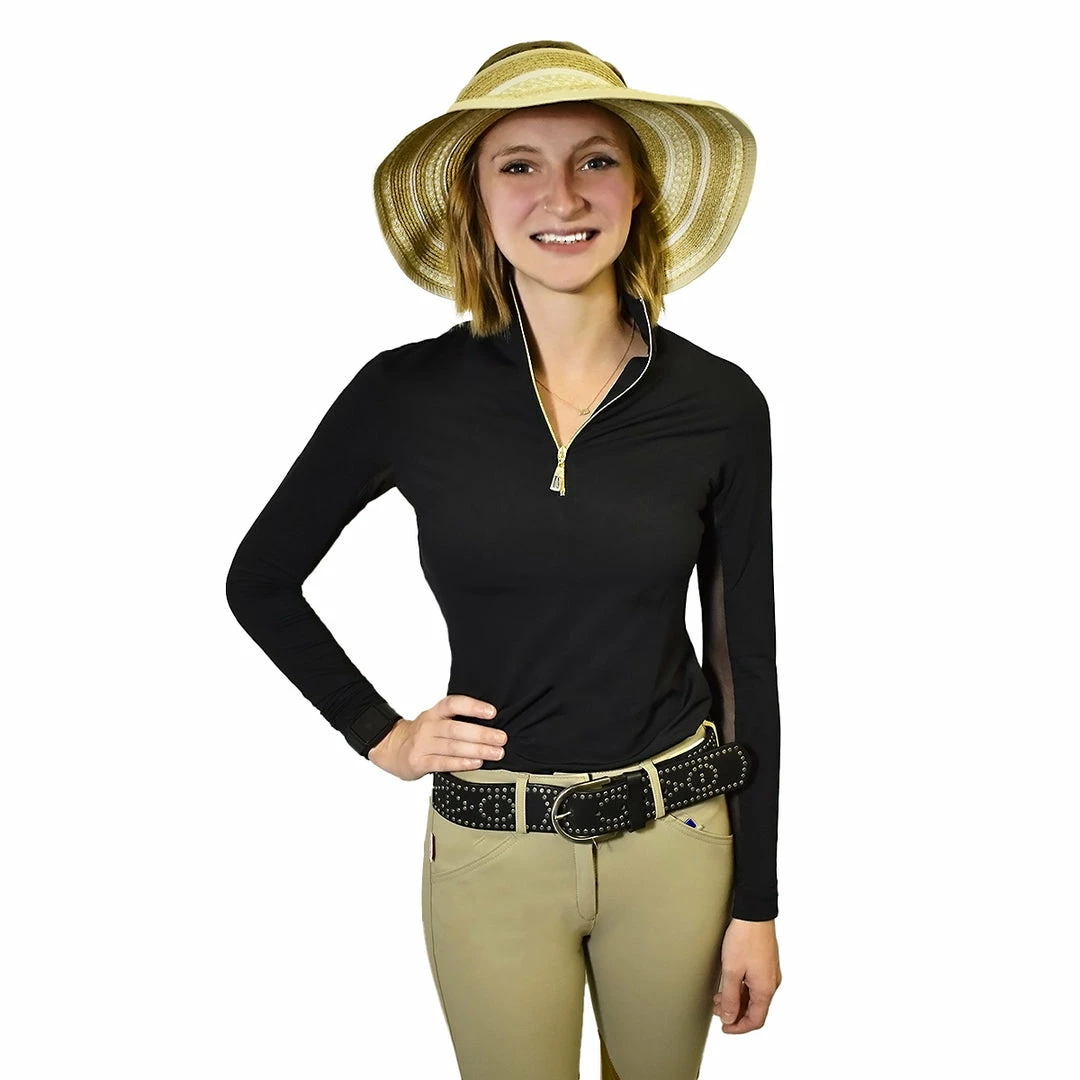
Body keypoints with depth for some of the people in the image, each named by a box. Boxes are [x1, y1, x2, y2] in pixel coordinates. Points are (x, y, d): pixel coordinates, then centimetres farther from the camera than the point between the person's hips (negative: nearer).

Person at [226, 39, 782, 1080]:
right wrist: (380, 734, -1)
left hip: (677, 837, 1)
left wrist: (755, 901, 2)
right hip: (490, 849, -1)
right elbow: (259, 580, 5)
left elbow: (746, 659, -1)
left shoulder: (719, 403, -8)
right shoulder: (408, 393, -10)